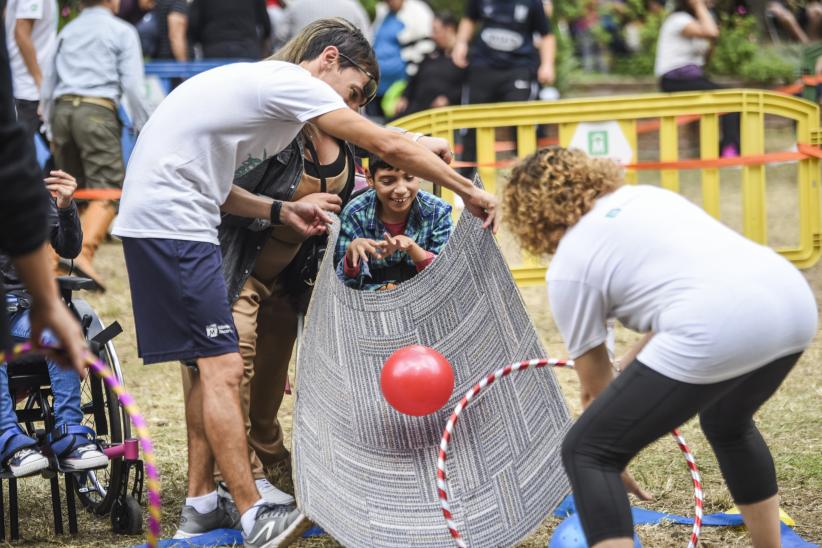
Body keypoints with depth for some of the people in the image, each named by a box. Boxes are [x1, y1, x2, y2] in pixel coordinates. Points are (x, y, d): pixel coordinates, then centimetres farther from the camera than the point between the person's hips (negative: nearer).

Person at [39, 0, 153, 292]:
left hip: (61, 109, 6)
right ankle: (84, 253, -29)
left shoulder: (67, 31, 22)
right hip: (96, 110, -6)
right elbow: (133, 84, -3)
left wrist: (51, 130, 32)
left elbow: (48, 85, 25)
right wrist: (146, 127, 2)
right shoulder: (122, 31, 6)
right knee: (108, 188, -10)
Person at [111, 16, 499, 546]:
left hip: (154, 219, 10)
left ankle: (202, 502, 20)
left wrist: (281, 211, 11)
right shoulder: (292, 82, -9)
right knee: (224, 367, -12)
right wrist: (469, 191, -6)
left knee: (212, 364, 15)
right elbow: (391, 146, -11)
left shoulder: (257, 83, 21)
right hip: (171, 220, -10)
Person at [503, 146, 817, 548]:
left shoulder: (568, 266, 10)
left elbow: (591, 370, 18)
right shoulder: (645, 195, 29)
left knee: (586, 452, 3)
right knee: (728, 424, 36)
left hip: (718, 331, -8)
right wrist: (631, 365, 38)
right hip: (794, 302, 8)